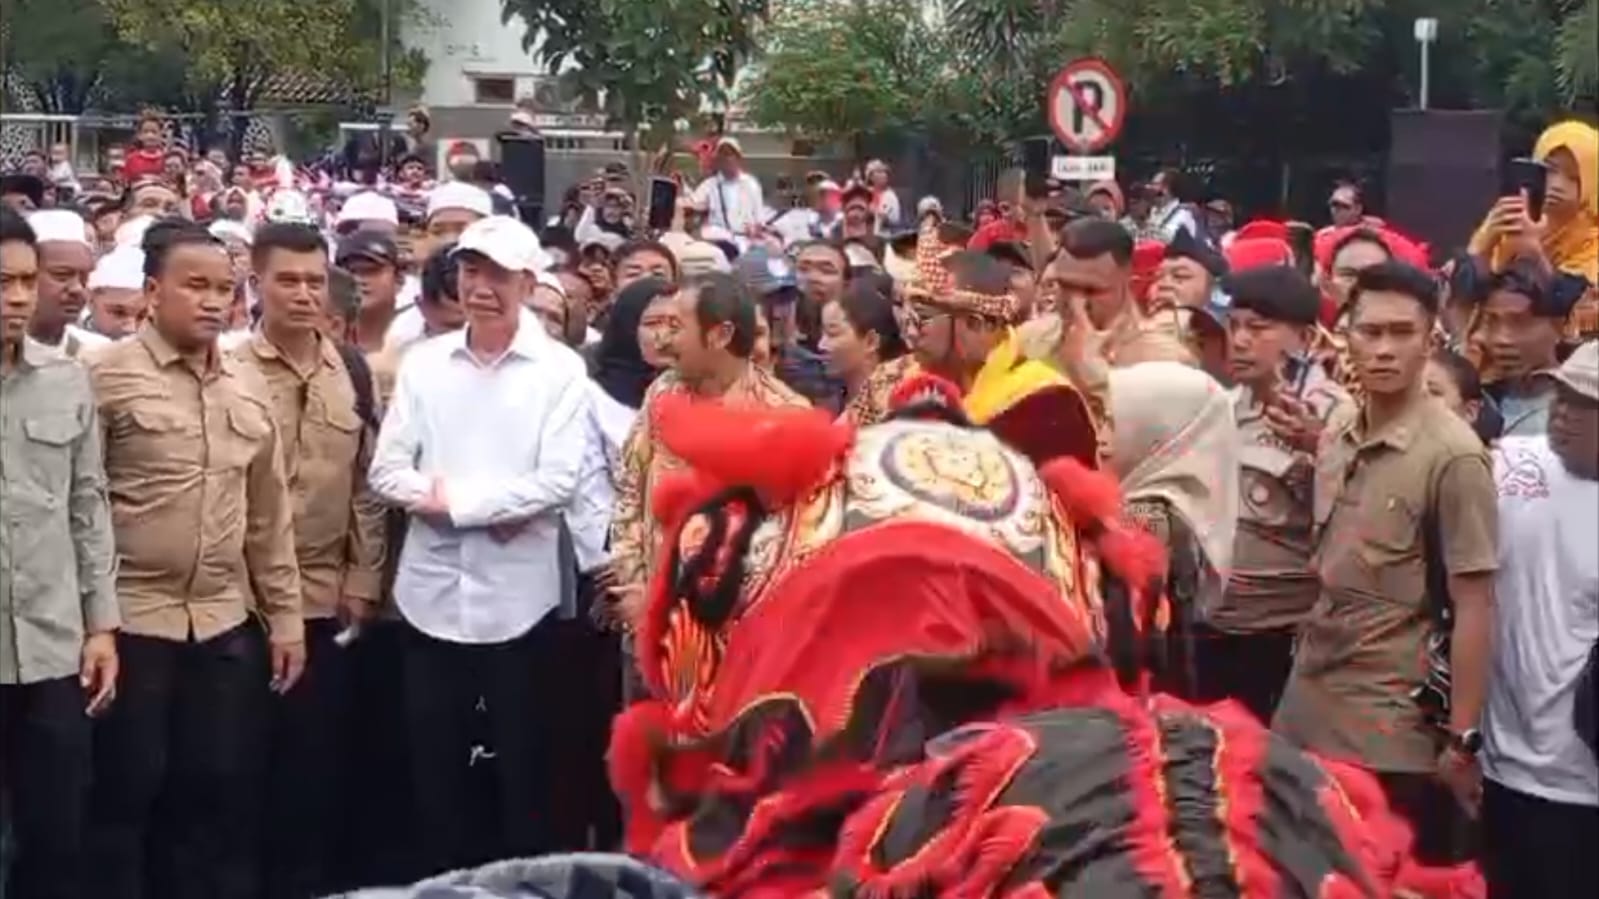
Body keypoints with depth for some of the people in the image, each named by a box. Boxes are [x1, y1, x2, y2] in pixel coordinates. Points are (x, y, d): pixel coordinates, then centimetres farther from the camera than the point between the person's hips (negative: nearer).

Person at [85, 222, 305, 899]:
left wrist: (285, 615, 12)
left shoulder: (248, 387, 9)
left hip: (226, 623, 5)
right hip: (131, 621, -5)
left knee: (221, 793, 10)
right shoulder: (106, 375, -7)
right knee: (126, 795, 3)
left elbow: (269, 515, 14)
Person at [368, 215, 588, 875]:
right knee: (433, 770, 11)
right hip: (432, 597, 3)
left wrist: (454, 499, -13)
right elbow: (386, 471, 0)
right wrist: (498, 506, -13)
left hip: (517, 602, -3)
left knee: (523, 771, 7)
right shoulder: (423, 362, 6)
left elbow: (558, 482, -12)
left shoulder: (560, 370, -3)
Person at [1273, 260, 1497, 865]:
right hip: (1308, 714, 6)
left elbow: (1474, 605, -12)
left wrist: (1461, 740, -13)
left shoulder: (1452, 456, -12)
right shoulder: (1334, 444, 7)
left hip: (1395, 734, -6)